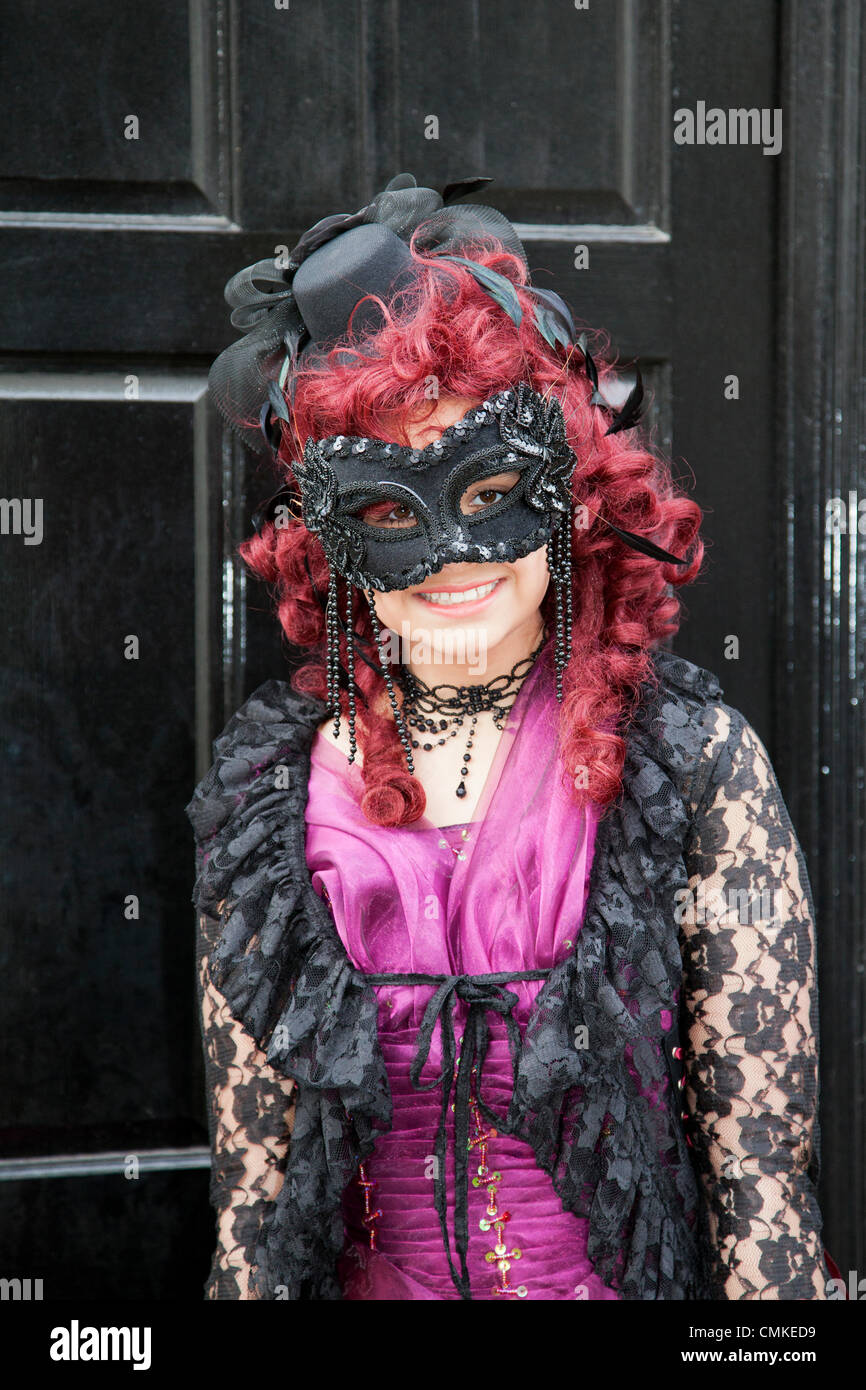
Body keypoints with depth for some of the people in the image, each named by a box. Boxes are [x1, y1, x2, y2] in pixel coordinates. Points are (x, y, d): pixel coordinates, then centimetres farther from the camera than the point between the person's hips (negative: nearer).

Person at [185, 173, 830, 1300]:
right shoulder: (268, 786, -5)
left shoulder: (692, 759, -12)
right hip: (369, 1286, 2)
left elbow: (766, 1169, -11)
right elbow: (252, 1183, 0)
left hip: (635, 1281, -2)